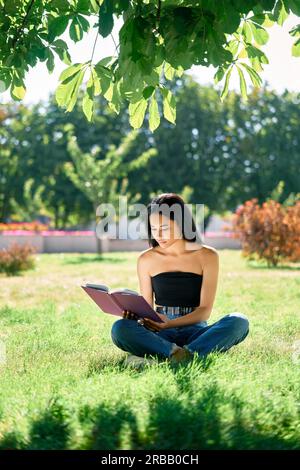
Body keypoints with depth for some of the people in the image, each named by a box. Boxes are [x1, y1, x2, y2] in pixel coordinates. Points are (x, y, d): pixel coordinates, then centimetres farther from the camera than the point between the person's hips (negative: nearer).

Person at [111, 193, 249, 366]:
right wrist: (135, 313, -13)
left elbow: (205, 310, -4)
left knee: (239, 321, -31)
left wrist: (168, 324, -20)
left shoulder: (207, 256, 2)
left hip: (195, 331, 0)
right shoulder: (146, 260, 8)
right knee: (120, 328, -31)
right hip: (159, 335, 1)